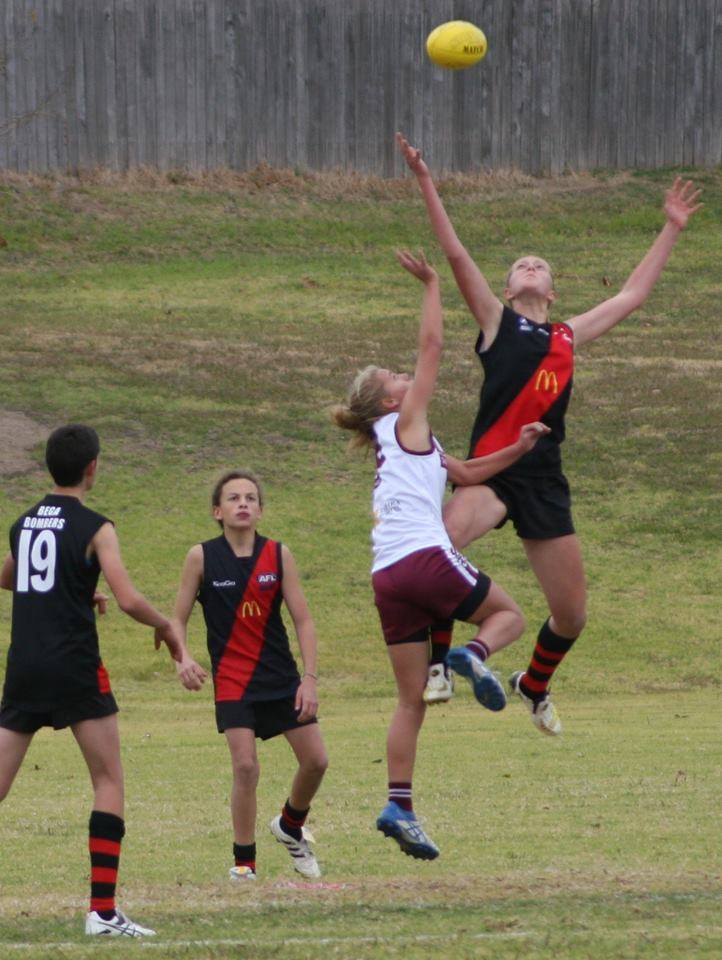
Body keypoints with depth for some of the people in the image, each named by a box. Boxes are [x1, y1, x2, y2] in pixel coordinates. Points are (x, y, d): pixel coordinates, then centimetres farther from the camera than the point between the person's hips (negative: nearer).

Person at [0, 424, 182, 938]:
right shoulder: (94, 528, -6)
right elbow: (130, 601, -15)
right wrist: (166, 626, 5)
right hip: (74, 667, -5)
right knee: (110, 781, 4)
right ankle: (103, 909, -4)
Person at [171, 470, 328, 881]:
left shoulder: (278, 555, -3)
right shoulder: (202, 557, -5)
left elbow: (303, 619, -1)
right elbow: (178, 619, 0)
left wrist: (310, 678, -9)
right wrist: (183, 658, -20)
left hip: (282, 676, 3)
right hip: (233, 680, -3)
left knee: (316, 759, 2)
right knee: (245, 766, -15)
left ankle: (291, 827, 33)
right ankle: (244, 860, 0)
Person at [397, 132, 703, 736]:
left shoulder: (569, 337, 21)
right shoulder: (497, 321, 12)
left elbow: (632, 296, 30)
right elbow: (456, 255, 3)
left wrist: (672, 230, 33)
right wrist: (426, 183, -4)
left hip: (546, 480, 4)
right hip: (493, 468, -4)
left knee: (572, 616, 9)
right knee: (445, 538, -37)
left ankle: (534, 686, 39)